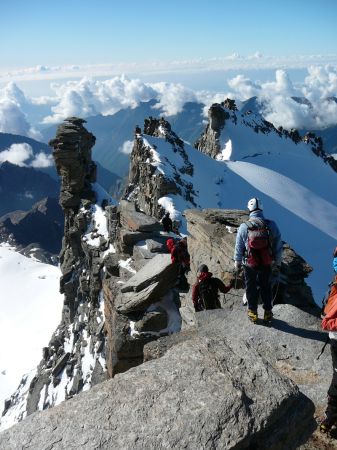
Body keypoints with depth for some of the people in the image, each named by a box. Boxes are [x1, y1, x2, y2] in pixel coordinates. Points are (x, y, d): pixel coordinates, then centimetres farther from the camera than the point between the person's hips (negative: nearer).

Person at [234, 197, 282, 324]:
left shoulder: (244, 227, -18)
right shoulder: (272, 225, -14)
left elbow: (239, 248, -7)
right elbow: (278, 247, -6)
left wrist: (237, 264, 8)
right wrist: (277, 264, 8)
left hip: (249, 265, -1)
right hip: (267, 265, 1)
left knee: (251, 288, 19)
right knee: (266, 288, 21)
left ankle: (253, 313, 32)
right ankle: (268, 314, 34)